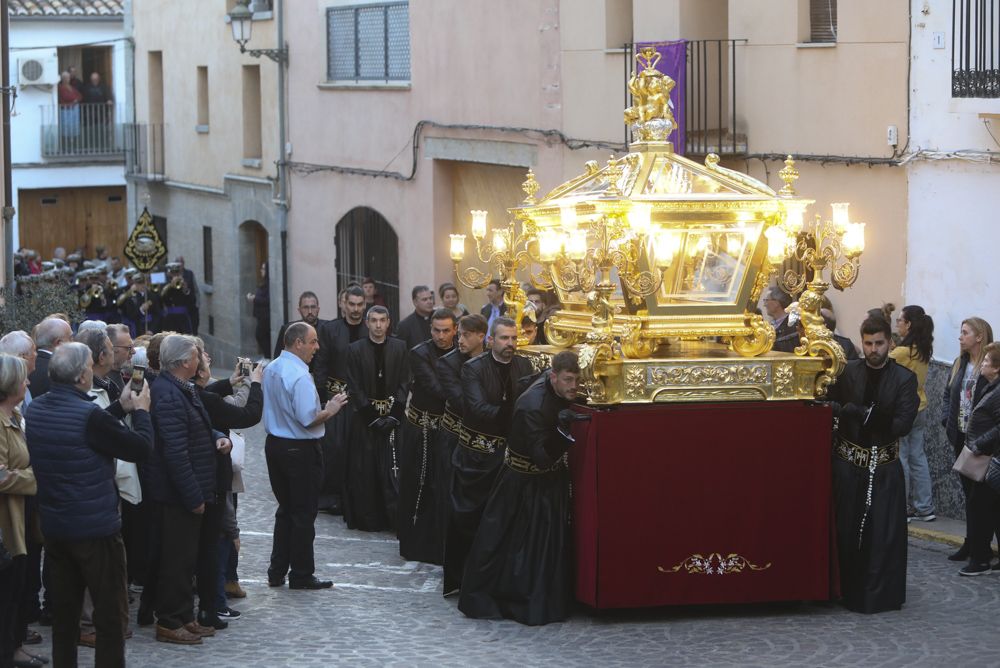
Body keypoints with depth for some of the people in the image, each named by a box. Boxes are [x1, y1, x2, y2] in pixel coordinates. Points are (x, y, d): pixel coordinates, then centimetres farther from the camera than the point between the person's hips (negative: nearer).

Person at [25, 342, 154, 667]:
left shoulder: (34, 411, 1)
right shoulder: (89, 415, -22)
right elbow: (141, 448, -14)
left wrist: (122, 410, 18)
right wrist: (140, 412, 2)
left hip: (54, 527, 7)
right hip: (96, 528, -7)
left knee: (64, 612, 16)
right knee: (111, 613, 3)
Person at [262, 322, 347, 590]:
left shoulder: (271, 369, 6)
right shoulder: (299, 376, -22)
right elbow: (309, 419, -26)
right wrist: (330, 410, -9)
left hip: (274, 444, 8)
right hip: (300, 449, -8)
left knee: (285, 509, 18)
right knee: (304, 513, 3)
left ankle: (277, 572, 21)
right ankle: (301, 575, 9)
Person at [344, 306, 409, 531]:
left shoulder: (400, 348, 3)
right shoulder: (356, 350, 0)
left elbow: (404, 384, 1)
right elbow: (355, 388, -2)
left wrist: (394, 416, -9)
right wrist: (372, 417, -9)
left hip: (393, 417, 0)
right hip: (365, 418, 0)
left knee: (393, 468, -5)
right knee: (365, 470, 0)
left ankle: (396, 517, -1)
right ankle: (368, 518, 8)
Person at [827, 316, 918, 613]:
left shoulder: (904, 378, -3)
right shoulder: (848, 371, 4)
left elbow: (903, 424, -12)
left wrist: (860, 413, -18)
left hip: (884, 468, -2)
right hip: (849, 464, 2)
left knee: (884, 533, -2)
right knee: (848, 530, 5)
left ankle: (882, 594, 5)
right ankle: (851, 591, 15)